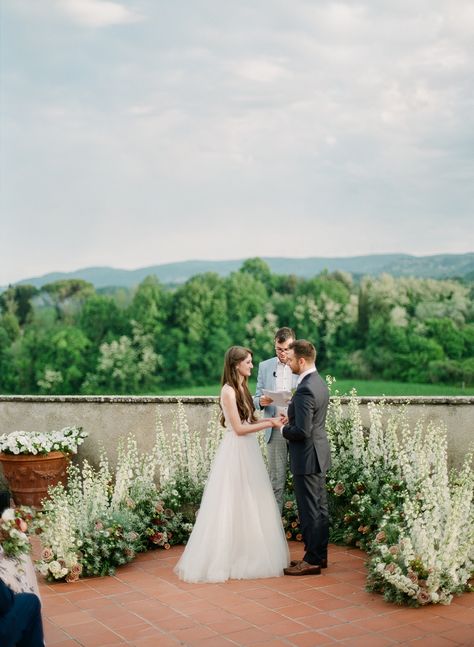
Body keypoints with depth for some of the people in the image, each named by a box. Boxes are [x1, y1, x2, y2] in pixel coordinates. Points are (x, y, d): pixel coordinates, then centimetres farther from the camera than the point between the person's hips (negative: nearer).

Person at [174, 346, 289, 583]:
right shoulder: (228, 390, -14)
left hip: (248, 450, 9)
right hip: (235, 452, -9)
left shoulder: (242, 388, 12)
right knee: (232, 505, -2)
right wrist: (268, 423, -13)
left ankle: (248, 554, 22)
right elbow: (239, 428, -17)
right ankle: (226, 557, 8)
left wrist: (269, 420, -2)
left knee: (250, 504, 12)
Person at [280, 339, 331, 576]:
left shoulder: (305, 389, -24)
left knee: (309, 510, 0)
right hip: (319, 454, 10)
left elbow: (302, 431, -25)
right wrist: (291, 419, 8)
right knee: (320, 506, 16)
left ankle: (312, 560, 8)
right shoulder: (319, 382, 8)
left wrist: (284, 429, -8)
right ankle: (320, 554, 26)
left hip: (306, 457, -10)